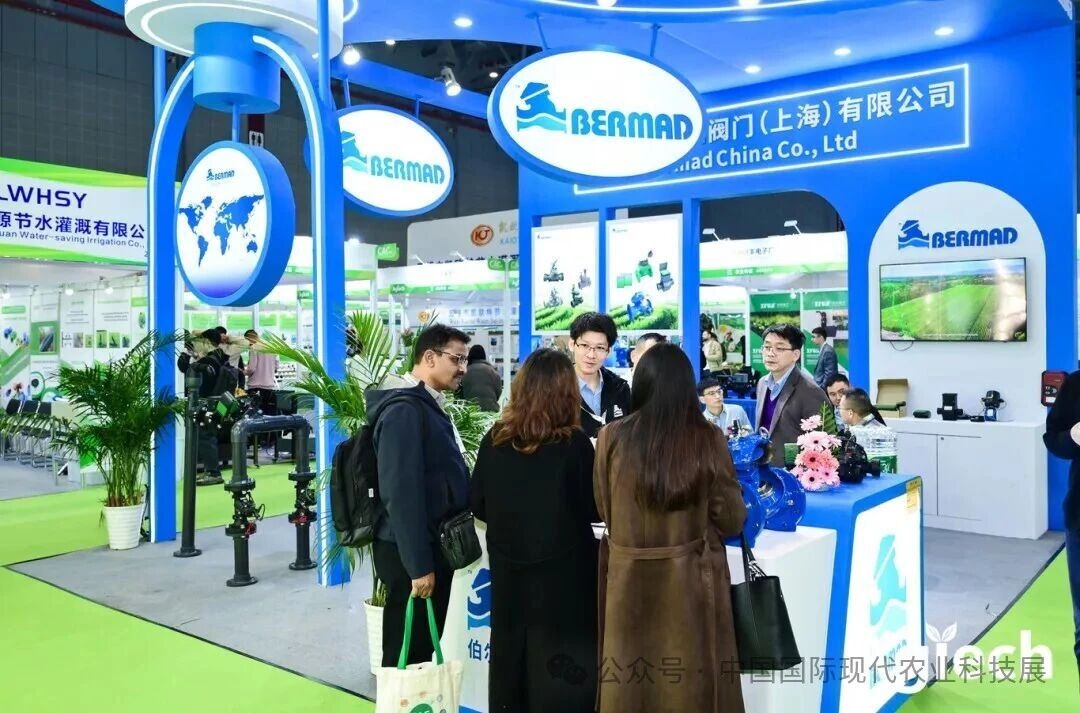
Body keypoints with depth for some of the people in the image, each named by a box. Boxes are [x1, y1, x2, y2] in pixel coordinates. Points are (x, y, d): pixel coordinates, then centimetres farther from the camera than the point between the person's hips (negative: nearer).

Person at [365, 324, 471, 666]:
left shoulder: (429, 404, 12)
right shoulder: (404, 409, -19)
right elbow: (401, 492, -24)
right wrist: (419, 564, -23)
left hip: (432, 546, 9)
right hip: (412, 554, -9)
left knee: (424, 650, 19)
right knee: (406, 655, 4)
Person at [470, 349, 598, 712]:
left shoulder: (495, 439, -4)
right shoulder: (574, 443, -14)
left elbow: (477, 503, 4)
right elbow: (594, 509, -6)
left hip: (508, 568, 4)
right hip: (563, 569, -4)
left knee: (510, 660, 18)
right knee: (561, 669, 8)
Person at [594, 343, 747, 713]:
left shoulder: (613, 437, -10)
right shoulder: (708, 439, -11)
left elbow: (604, 511, 5)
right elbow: (732, 520, -3)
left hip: (630, 579, 1)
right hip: (692, 581, 0)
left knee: (630, 680, 16)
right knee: (693, 679, 17)